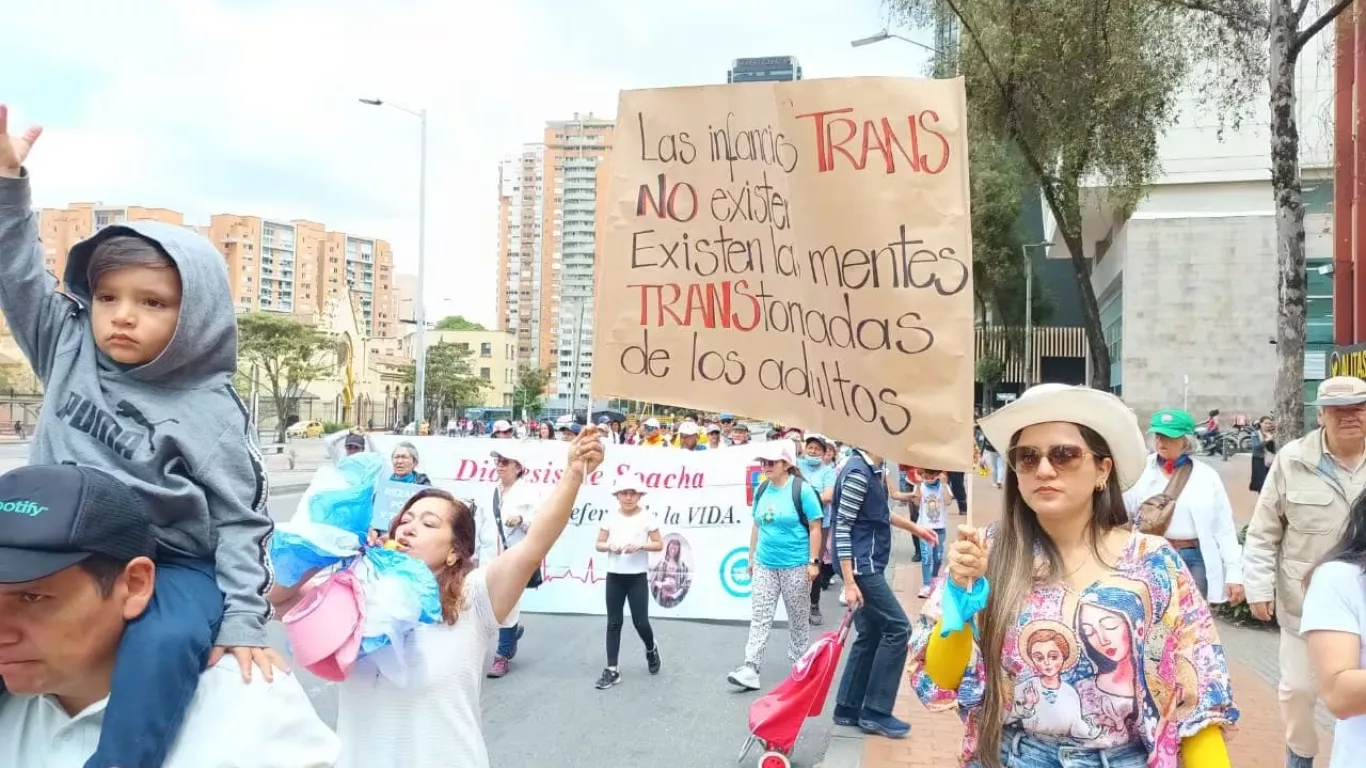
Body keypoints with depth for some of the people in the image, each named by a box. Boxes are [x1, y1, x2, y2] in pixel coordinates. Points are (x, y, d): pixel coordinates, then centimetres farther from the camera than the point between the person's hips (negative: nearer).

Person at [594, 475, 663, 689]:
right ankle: (612, 670, 8)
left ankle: (651, 650, 32)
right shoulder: (610, 517, 3)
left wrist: (640, 545, -19)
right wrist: (610, 546, -15)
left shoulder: (647, 517, -4)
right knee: (614, 623, 4)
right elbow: (598, 545, 6)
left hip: (638, 577, -2)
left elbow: (659, 545, -2)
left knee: (640, 622, 0)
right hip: (614, 577, 2)